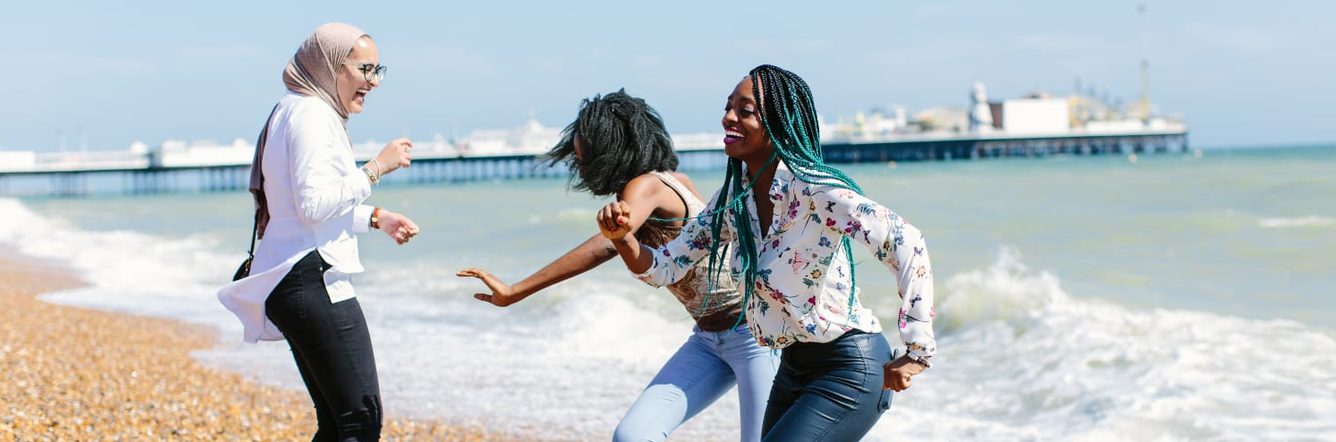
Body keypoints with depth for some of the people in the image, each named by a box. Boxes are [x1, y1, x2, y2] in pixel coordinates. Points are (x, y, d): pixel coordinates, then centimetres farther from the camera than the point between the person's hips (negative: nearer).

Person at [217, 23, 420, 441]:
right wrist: (375, 168, -14)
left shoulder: (297, 111, 21)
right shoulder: (311, 114, -11)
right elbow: (314, 203, -20)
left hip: (293, 283, 11)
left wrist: (375, 218, 23)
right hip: (314, 280, -11)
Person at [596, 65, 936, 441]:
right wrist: (623, 237, -14)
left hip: (848, 369, -9)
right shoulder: (733, 200, 3)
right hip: (795, 367, 9)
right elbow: (664, 268, 7)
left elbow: (906, 244, -28)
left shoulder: (814, 190, -21)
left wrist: (917, 354, -24)